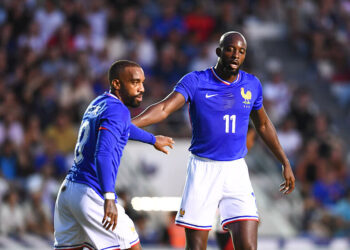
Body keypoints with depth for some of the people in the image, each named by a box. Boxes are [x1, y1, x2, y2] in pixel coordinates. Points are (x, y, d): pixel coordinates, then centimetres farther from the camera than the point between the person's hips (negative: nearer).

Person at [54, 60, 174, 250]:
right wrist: (108, 197, -37)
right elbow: (102, 153, -27)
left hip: (67, 190, 9)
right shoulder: (117, 110, -12)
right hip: (90, 193, -9)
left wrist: (152, 139, 57)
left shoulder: (99, 103, 17)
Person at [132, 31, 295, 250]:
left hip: (236, 170, 2)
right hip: (203, 168, -2)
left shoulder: (252, 85, 6)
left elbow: (263, 125, 21)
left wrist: (285, 163, 24)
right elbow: (164, 109, -19)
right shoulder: (195, 82, -6)